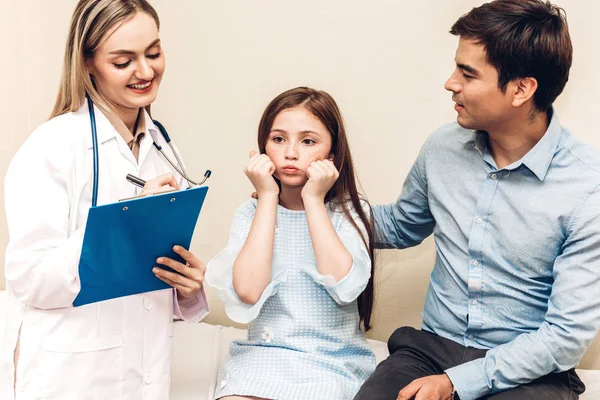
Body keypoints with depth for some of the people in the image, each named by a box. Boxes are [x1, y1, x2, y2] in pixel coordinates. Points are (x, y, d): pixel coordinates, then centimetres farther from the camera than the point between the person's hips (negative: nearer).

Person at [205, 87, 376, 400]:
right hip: (262, 352, 1)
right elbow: (248, 291, -15)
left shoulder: (349, 212, 0)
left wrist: (313, 199, -14)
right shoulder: (250, 214, 2)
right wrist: (268, 197, -11)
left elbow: (345, 287, -19)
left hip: (333, 360, -1)